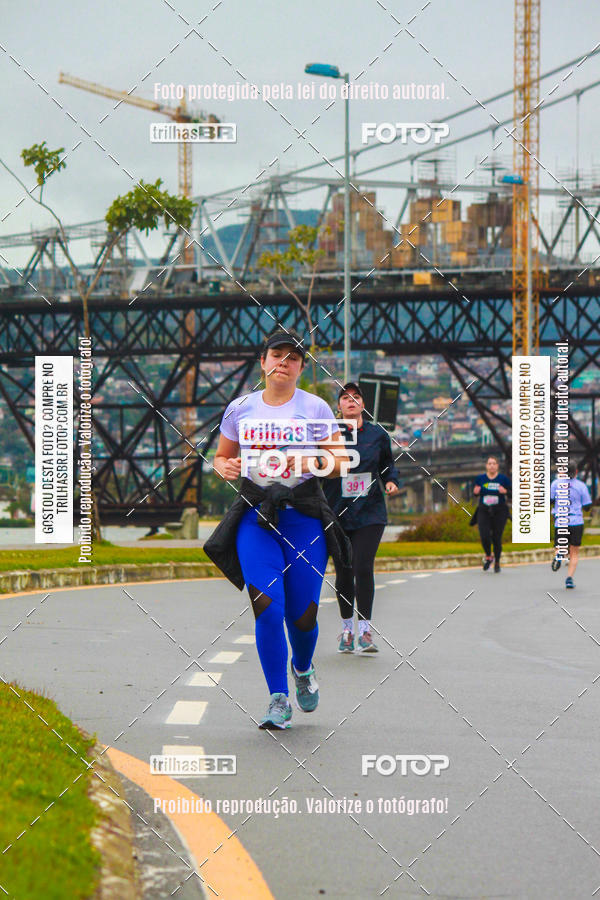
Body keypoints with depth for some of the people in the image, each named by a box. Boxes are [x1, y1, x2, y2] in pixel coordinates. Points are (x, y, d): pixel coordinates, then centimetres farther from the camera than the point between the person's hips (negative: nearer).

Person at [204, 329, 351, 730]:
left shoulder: (316, 409, 2)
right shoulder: (240, 409, 8)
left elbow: (341, 461, 4)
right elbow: (222, 457, 19)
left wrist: (313, 461, -16)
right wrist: (225, 468, -4)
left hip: (304, 514, -1)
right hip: (255, 516, 1)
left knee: (302, 614, -1)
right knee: (268, 608, -14)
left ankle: (303, 668, 34)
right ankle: (279, 700, -3)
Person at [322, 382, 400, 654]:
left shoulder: (378, 435, 4)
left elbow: (388, 465, 18)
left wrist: (392, 481, -2)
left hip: (370, 513, 0)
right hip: (337, 515, 0)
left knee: (363, 567, -14)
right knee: (343, 573, 4)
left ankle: (365, 630, -8)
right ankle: (347, 628, 21)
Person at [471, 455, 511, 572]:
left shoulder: (504, 479, 0)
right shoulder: (480, 478, 5)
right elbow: (476, 493, 17)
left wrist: (505, 491, -18)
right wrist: (476, 492, -7)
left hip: (499, 512, -1)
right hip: (484, 511, 1)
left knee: (497, 538, -2)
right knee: (484, 536, -13)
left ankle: (497, 563, 17)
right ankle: (488, 556, 17)